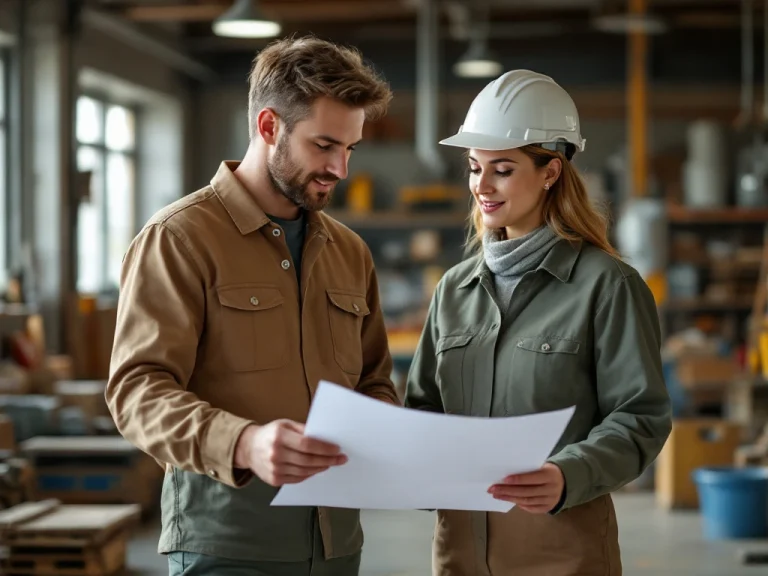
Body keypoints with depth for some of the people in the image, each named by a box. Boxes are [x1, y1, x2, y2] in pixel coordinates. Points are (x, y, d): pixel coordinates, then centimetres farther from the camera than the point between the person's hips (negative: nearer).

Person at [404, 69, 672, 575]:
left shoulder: (607, 285, -7)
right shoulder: (455, 288, 10)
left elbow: (640, 418, -10)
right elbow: (425, 407, 14)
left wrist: (570, 477, -27)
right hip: (461, 534, 5)